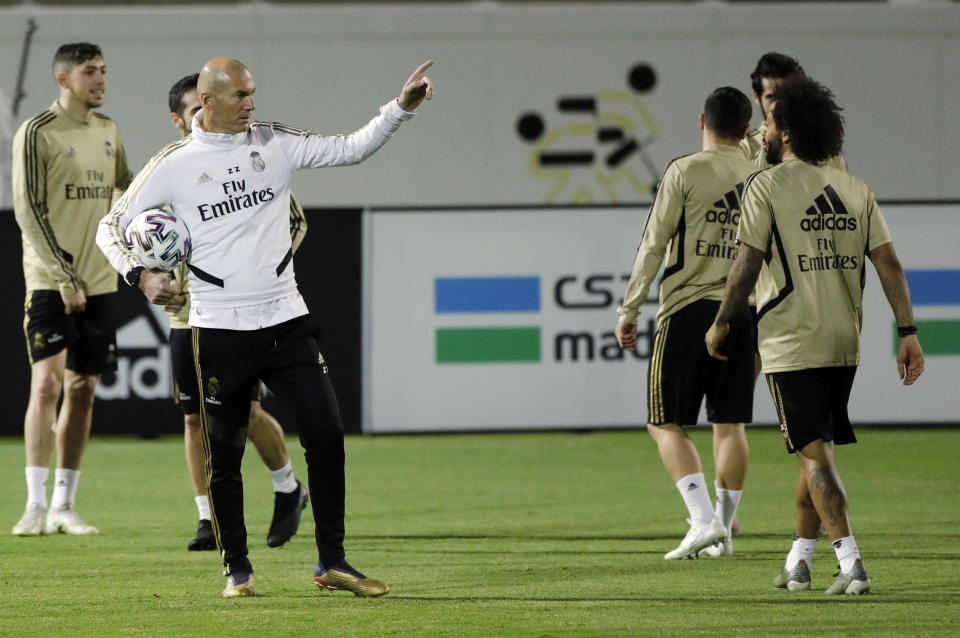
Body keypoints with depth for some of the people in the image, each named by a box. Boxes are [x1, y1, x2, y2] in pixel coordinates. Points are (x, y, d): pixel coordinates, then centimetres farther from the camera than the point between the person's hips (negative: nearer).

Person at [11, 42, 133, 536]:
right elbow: (29, 212, -12)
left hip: (98, 280, 6)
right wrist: (64, 279, -16)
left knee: (82, 389, 6)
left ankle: (64, 505, 11)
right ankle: (36, 506, -13)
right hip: (50, 280, -6)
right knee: (47, 384, -14)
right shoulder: (36, 134, -9)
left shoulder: (107, 130, 11)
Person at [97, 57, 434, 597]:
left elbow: (351, 149, 6)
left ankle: (331, 562, 2)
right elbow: (113, 226, 4)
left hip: (286, 320, 2)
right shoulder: (173, 166, -2)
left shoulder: (274, 143, 5)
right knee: (223, 454, 1)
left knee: (326, 433, -6)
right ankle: (238, 568, 16)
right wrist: (141, 275, -12)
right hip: (219, 329, -2)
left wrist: (401, 109, -7)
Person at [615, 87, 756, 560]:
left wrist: (629, 311, 0)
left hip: (688, 310, -4)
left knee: (666, 424, 2)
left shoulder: (685, 172, -5)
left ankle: (704, 519, -13)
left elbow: (653, 246, -5)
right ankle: (724, 530, 11)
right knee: (730, 424, 9)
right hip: (743, 312, 4)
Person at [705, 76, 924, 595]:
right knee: (817, 449, 16)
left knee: (814, 452, -6)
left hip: (792, 345, -6)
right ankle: (799, 560, 22)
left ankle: (850, 559, -17)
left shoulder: (767, 186, -7)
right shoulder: (855, 190, 9)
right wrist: (907, 332, 4)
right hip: (845, 343, 6)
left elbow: (748, 265, -11)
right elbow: (888, 264, 4)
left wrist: (720, 323, 1)